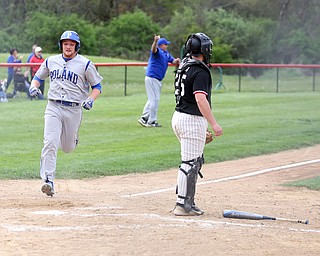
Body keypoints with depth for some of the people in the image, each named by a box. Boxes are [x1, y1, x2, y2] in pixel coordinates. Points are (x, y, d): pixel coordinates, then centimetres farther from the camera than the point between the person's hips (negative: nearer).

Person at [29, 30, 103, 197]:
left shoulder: (85, 64, -1)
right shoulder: (51, 61, 8)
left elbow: (97, 86, 4)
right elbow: (38, 77, 22)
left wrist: (90, 99, -16)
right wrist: (33, 86, -2)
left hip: (74, 110, -1)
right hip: (53, 108, 1)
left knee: (67, 148, 10)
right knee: (50, 143, -17)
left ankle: (72, 138, 48)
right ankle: (48, 181, -18)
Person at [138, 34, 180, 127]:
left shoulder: (166, 53, 15)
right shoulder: (158, 51, -12)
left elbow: (172, 61, 8)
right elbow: (153, 49, -35)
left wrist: (176, 60, -16)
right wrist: (155, 41, -56)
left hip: (157, 80, 10)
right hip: (151, 78, -10)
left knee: (152, 100, 17)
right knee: (154, 99, -7)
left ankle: (144, 118, 25)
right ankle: (151, 121, -1)